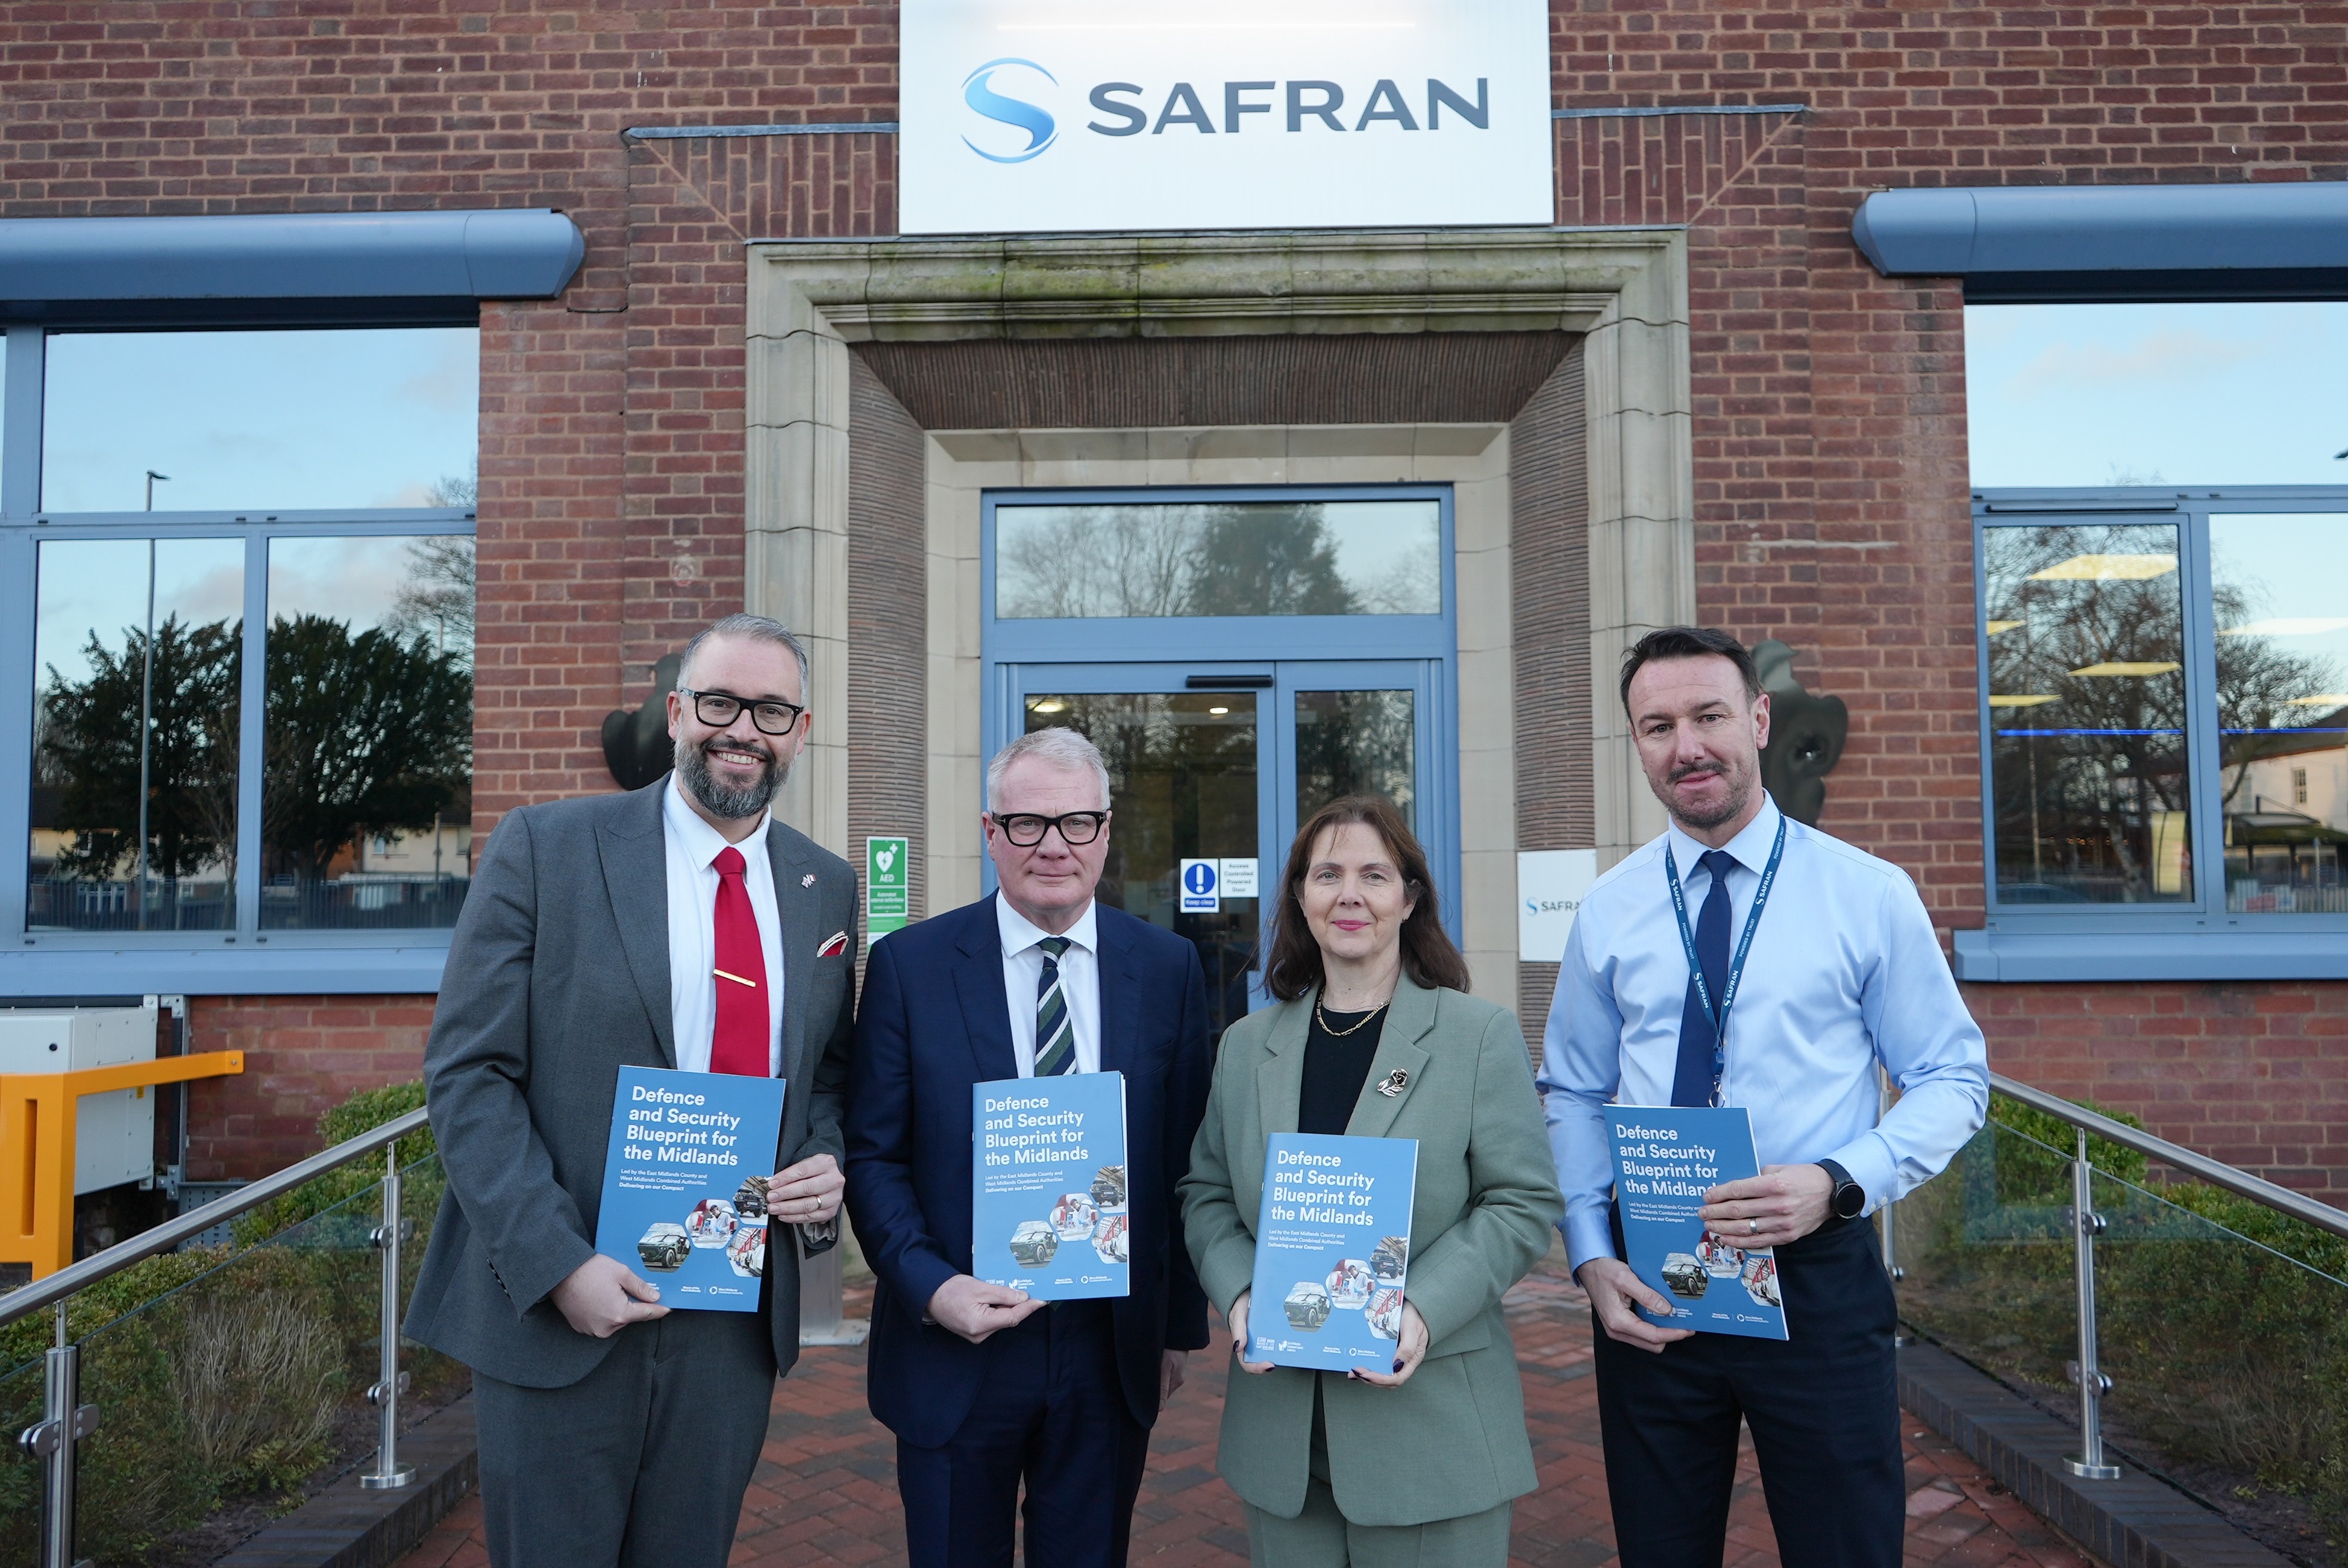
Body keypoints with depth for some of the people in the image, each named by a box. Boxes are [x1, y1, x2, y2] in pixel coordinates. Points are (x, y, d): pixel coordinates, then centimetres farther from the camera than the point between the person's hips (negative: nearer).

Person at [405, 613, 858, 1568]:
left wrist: (825, 1165, -5)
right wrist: (558, 1264, -17)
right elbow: (466, 1073, -8)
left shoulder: (827, 890, 6)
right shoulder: (545, 848, -6)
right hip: (557, 1311, -3)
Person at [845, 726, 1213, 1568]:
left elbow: (1184, 1162, 4)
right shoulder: (908, 964, -5)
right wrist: (931, 1286, -16)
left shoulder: (1168, 968, 0)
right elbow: (873, 1156, -3)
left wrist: (1180, 1327, 6)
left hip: (1113, 1351, 2)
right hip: (954, 1348, -1)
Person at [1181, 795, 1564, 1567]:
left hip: (1429, 1418, -3)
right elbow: (1206, 1194, 11)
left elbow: (1523, 1202, -5)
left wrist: (1425, 1308, -19)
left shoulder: (1482, 1034, -2)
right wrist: (1239, 1294, -8)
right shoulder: (1247, 1044, 9)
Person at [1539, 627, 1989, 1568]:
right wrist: (1590, 1257, -5)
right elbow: (1573, 1095, 8)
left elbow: (1951, 1080, -1)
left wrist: (1838, 1183, -18)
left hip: (1817, 1280, -2)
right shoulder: (1609, 910, 3)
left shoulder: (1868, 895, -3)